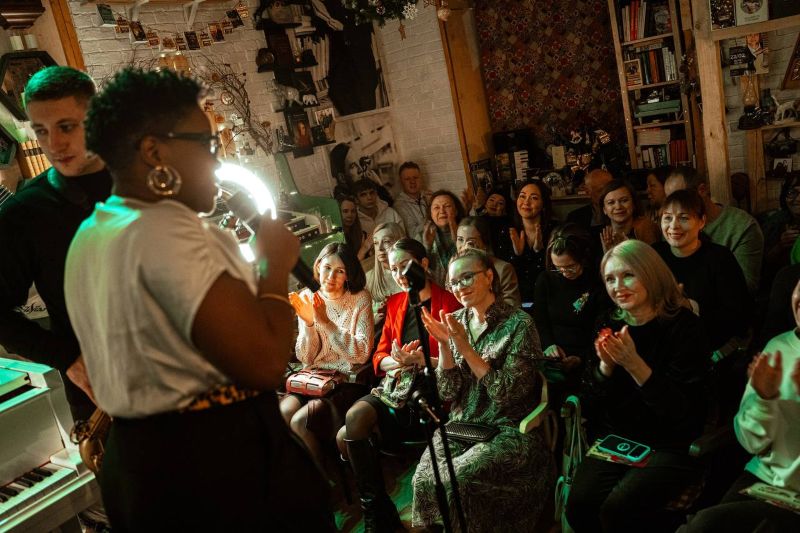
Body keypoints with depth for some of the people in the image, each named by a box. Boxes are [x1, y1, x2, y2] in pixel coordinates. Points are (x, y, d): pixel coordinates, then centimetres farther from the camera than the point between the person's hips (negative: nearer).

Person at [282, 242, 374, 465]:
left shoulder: (360, 299, -3)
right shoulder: (307, 299, 5)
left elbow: (362, 354, -14)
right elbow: (305, 357, 3)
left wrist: (325, 321, -20)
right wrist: (308, 322, -15)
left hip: (348, 380, -3)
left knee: (300, 422, -25)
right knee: (280, 414, -25)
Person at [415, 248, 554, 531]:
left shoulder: (518, 323, -9)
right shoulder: (456, 321, 5)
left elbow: (509, 394, -16)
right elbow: (448, 392, 2)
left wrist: (465, 348, -19)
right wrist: (444, 344, -12)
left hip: (508, 430, -4)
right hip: (461, 426, 5)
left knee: (456, 481, -26)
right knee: (423, 480, -19)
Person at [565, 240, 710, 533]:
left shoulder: (683, 327, -11)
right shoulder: (608, 325, 4)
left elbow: (683, 413, -18)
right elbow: (589, 406, 5)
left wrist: (634, 364, -26)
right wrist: (606, 365, -15)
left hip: (671, 447, -4)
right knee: (579, 506, -18)